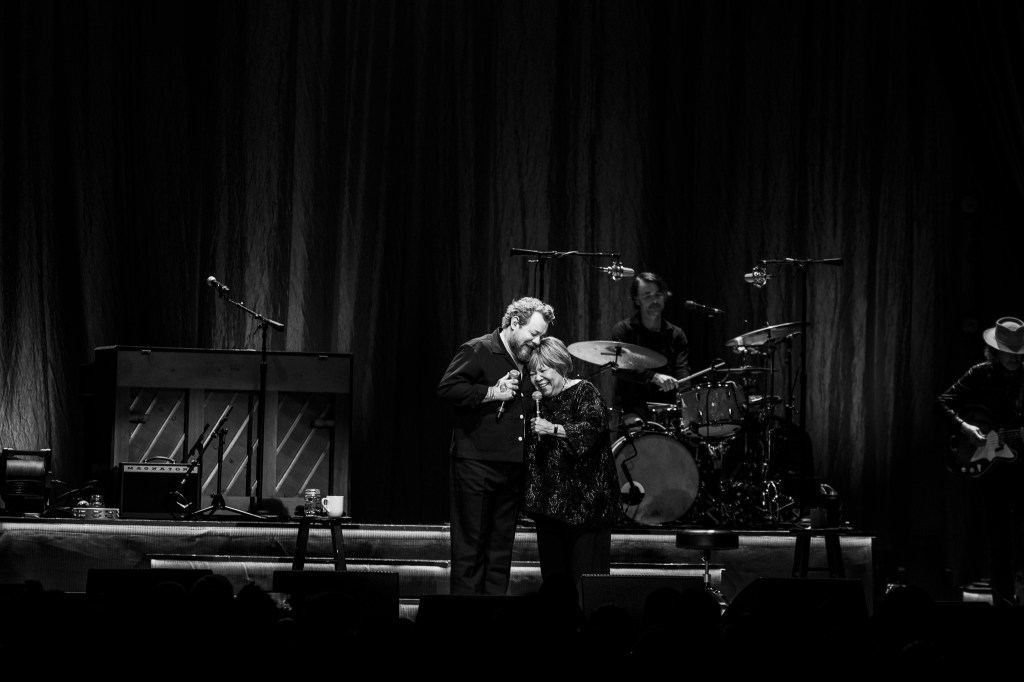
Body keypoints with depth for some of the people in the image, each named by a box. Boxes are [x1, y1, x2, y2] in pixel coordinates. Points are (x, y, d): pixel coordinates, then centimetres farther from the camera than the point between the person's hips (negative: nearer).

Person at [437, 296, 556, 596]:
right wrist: (490, 393, -17)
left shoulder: (527, 361, 18)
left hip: (512, 468, 7)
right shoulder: (477, 351, -6)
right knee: (470, 546, -4)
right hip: (476, 466, -7)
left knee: (501, 546, 9)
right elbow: (447, 389, -16)